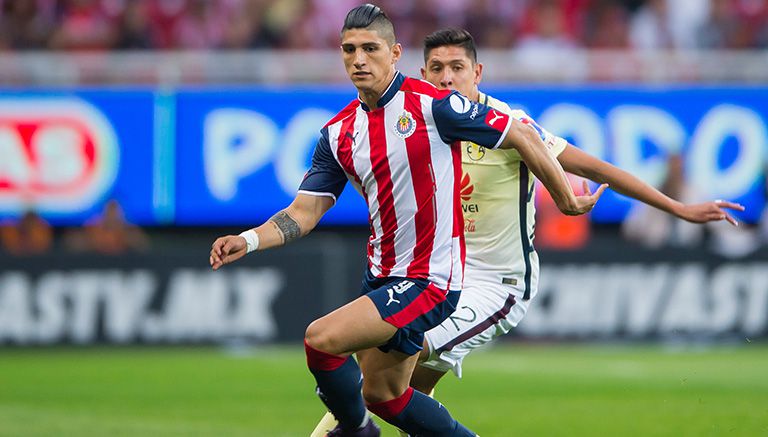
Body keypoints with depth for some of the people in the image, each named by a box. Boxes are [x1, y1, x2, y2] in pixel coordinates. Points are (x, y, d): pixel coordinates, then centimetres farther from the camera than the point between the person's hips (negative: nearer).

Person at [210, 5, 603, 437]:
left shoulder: (432, 104, -14)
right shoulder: (339, 133, 5)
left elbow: (521, 136, -8)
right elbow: (304, 211, 5)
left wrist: (567, 199, -4)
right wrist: (248, 241, -11)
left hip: (431, 280, -8)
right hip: (383, 277, 8)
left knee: (321, 338, -19)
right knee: (382, 394, 16)